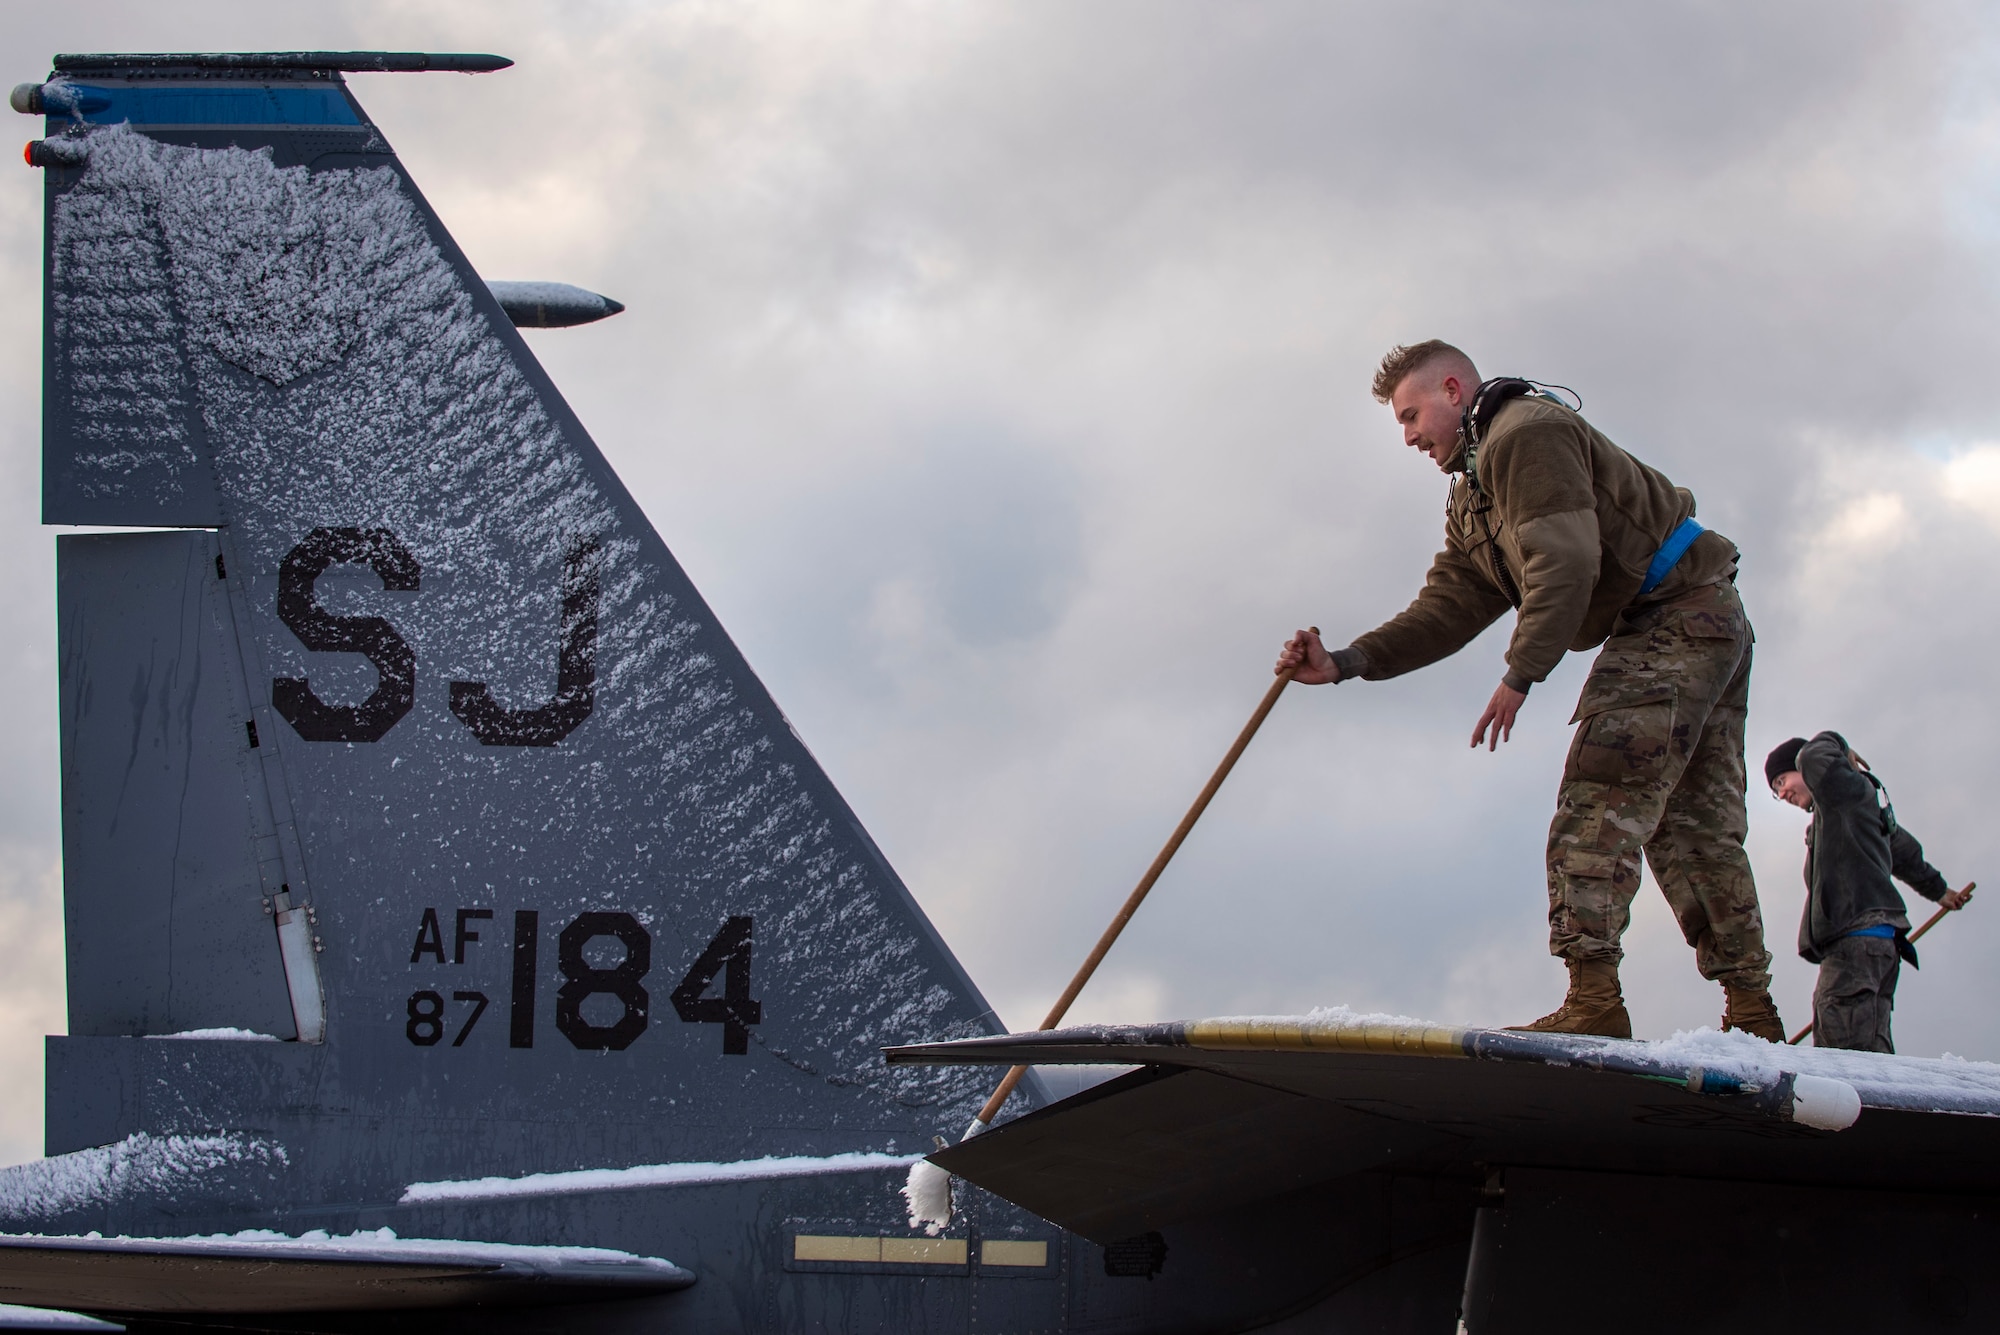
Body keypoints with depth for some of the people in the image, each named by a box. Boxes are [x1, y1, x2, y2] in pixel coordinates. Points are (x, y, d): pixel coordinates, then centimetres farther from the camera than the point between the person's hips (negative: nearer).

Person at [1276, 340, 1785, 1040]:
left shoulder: (1526, 432, -12)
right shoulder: (1471, 502, 20)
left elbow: (1566, 563, -24)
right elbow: (1448, 609, 11)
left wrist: (1520, 673, -23)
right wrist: (1345, 663, -1)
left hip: (1676, 613, -11)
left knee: (1599, 804, -17)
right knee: (1697, 826, 9)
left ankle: (1593, 1000, -25)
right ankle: (1753, 1014, 10)